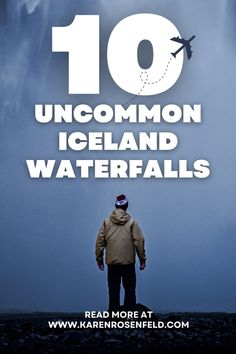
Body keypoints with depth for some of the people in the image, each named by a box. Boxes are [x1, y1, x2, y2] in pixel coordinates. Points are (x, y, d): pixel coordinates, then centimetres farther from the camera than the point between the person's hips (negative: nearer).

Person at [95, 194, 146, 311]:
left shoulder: (106, 222, 0)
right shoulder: (131, 222, -4)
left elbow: (100, 241, 1)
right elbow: (139, 242, -4)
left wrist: (99, 258, 10)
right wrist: (142, 259, 4)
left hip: (112, 262, 1)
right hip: (128, 262, -1)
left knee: (113, 290, 8)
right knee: (129, 289, 6)